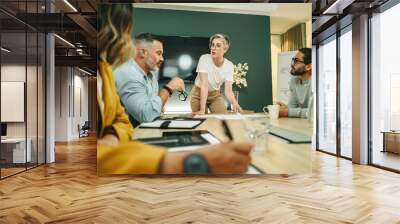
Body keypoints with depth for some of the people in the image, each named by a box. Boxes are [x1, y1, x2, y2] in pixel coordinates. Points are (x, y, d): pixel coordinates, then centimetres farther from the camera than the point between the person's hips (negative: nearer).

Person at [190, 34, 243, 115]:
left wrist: (235, 104, -44)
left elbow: (228, 90, -22)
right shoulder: (204, 59, -25)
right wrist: (202, 109, -39)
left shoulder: (229, 65, -16)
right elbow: (204, 85, -33)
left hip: (215, 94, 3)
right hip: (199, 94, -2)